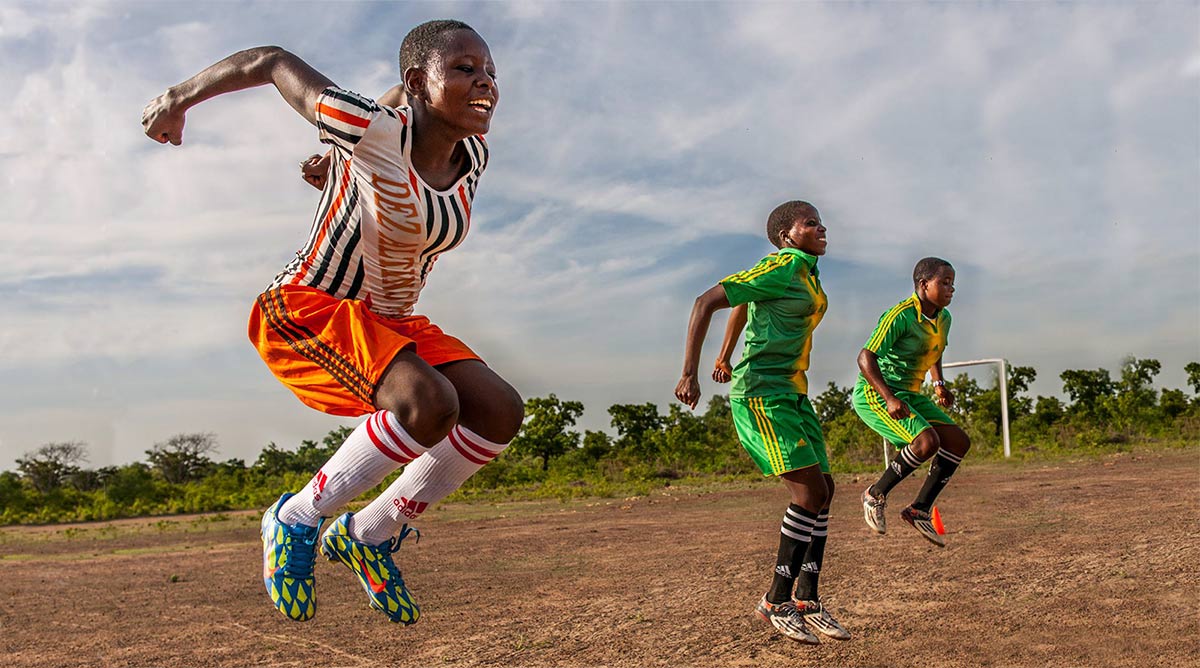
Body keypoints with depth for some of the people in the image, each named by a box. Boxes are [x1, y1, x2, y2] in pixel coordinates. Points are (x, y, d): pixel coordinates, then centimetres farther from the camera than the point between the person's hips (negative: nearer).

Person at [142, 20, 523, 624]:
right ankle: (296, 519, -8)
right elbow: (272, 61, -10)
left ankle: (368, 534, 5)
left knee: (500, 411, -11)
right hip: (305, 310, -7)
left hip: (392, 323, 8)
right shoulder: (373, 131, -22)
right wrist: (177, 99, 4)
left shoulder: (473, 155, -3)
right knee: (430, 404, -32)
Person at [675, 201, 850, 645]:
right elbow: (707, 301, -16)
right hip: (761, 393, -10)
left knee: (823, 491, 5)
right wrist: (689, 373, -22)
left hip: (792, 394, 10)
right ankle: (777, 601, -3)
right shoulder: (782, 267, -11)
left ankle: (807, 601, 12)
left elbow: (743, 302, 30)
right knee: (810, 491, -15)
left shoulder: (806, 274, 16)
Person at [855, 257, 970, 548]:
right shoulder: (900, 316, -20)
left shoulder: (943, 318, 8)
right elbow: (866, 357, -25)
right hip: (875, 393, -9)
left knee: (959, 441, 0)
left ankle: (920, 510, 6)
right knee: (927, 441, -27)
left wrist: (939, 383, 13)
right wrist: (890, 398, -34)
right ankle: (876, 495, -6)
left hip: (909, 394, 9)